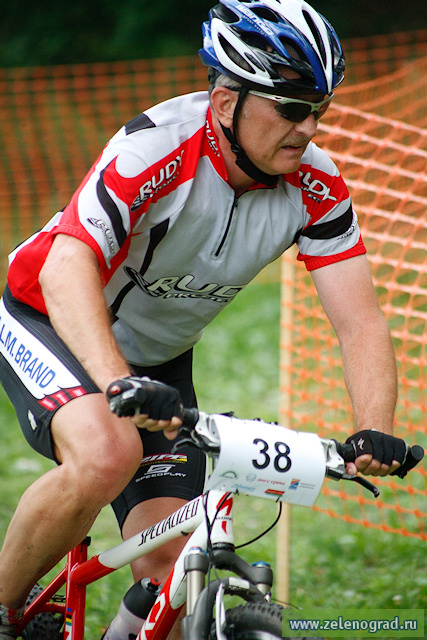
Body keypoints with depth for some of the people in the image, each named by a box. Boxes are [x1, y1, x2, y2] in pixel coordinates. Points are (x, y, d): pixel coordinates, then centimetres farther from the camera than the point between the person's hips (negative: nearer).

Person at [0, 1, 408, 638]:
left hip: (159, 357, 5)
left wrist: (375, 432, -37)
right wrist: (121, 385, -59)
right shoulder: (158, 147, -32)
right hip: (53, 324, -5)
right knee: (107, 456, -35)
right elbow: (67, 268, -43)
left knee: (168, 569, -9)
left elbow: (360, 322, -19)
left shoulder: (315, 188, -17)